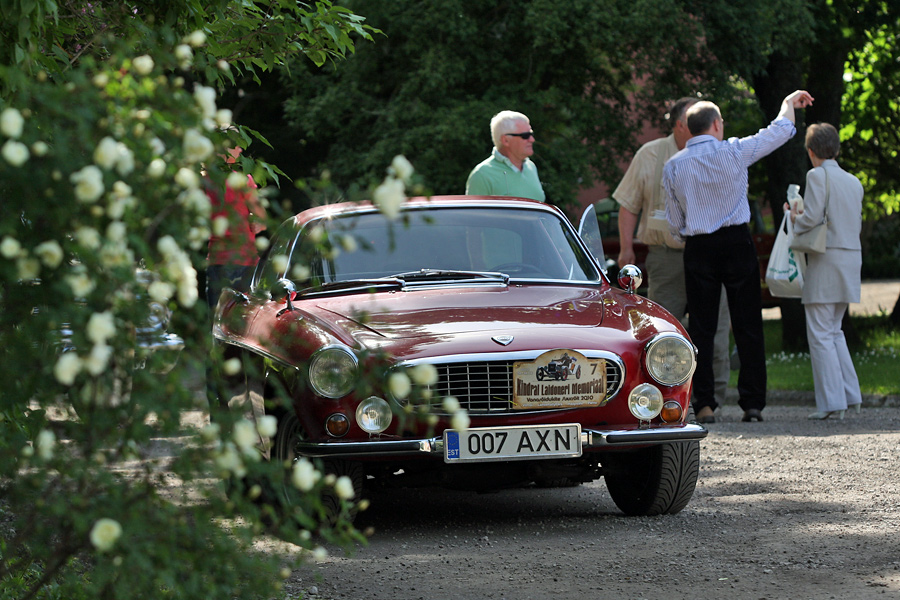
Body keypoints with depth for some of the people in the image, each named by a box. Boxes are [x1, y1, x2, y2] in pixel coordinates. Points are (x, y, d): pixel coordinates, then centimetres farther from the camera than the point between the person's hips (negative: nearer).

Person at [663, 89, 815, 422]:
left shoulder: (673, 167, 0)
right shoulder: (733, 151, -6)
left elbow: (674, 223, 5)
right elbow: (779, 132, 7)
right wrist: (789, 103, 25)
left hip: (697, 248, 1)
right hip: (737, 242, -1)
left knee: (701, 328, 4)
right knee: (748, 325, 4)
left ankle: (703, 403, -1)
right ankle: (753, 402, 1)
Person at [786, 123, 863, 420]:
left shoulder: (818, 176, -8)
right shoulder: (854, 182, 14)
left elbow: (812, 218, -16)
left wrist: (795, 217, 6)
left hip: (826, 261, -7)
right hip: (852, 258, 7)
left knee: (820, 333, -3)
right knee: (834, 330, 18)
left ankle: (832, 403, -6)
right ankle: (851, 395, 14)